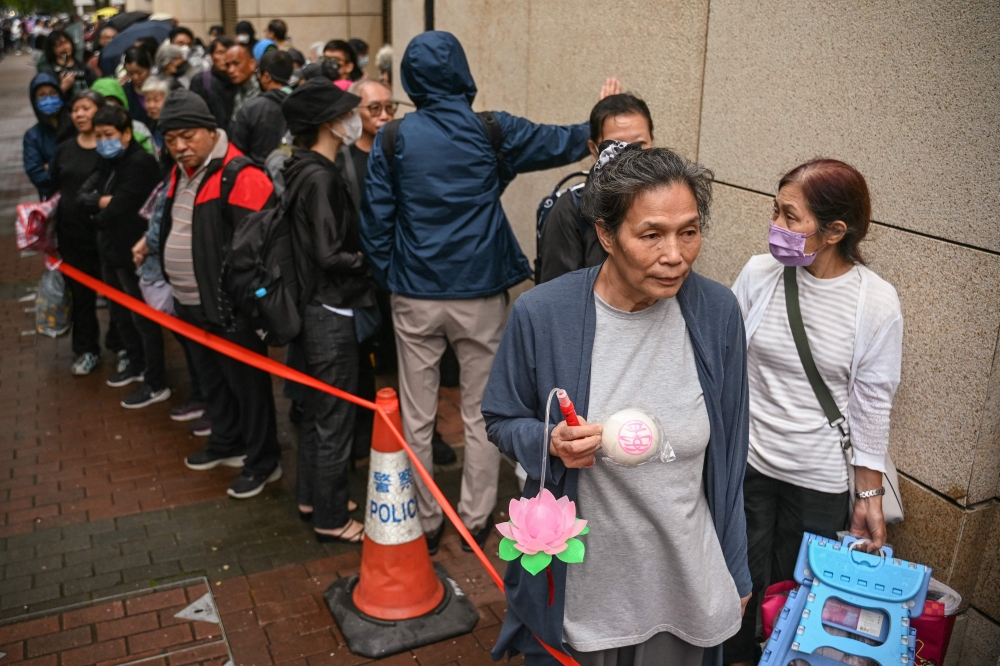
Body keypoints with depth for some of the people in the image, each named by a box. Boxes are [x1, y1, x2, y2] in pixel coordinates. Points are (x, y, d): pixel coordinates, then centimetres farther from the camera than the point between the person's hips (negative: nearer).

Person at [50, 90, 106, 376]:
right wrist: (50, 229, 10)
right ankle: (87, 350, 21)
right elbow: (54, 191, 13)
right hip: (71, 233, 5)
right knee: (80, 292, 11)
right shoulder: (64, 149, 9)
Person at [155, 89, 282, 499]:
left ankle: (263, 461, 15)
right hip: (191, 304, 9)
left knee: (247, 383, 2)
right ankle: (226, 442, 39)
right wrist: (173, 286, 24)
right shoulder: (181, 173, 11)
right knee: (212, 379, 22)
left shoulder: (240, 174, -20)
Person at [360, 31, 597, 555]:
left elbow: (375, 219, -2)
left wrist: (387, 278, 10)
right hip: (480, 294, 0)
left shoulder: (392, 140, -3)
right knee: (480, 414, 13)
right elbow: (564, 143, 7)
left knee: (416, 417, 13)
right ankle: (476, 519, 25)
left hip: (414, 296, 1)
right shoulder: (492, 132, -6)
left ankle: (423, 522, 24)